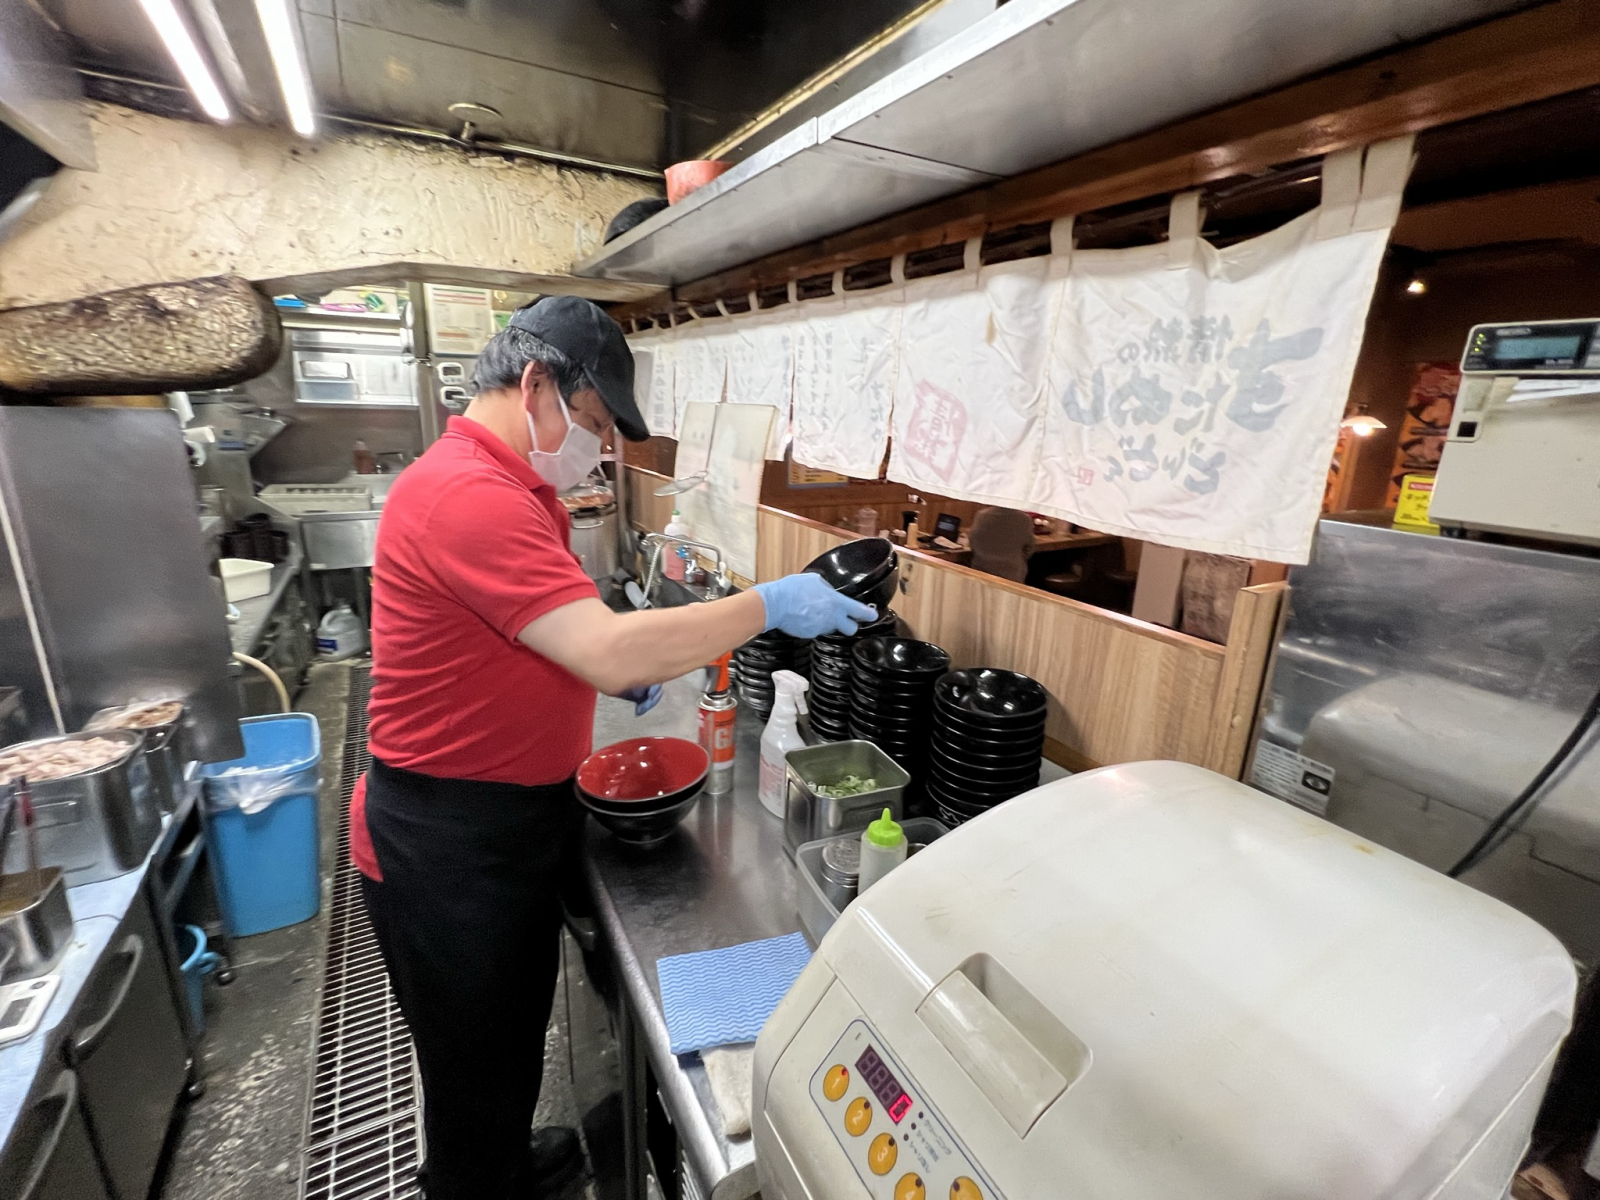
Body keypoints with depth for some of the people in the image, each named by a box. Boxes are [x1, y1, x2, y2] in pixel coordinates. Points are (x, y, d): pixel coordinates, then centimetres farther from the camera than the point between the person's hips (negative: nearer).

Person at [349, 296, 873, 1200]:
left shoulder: (510, 487, 9)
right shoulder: (467, 496, -26)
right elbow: (610, 652, -34)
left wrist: (621, 665, 2)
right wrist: (769, 606, -24)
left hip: (514, 820, 10)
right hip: (449, 845, -10)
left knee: (515, 1032, 29)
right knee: (476, 1064, 15)